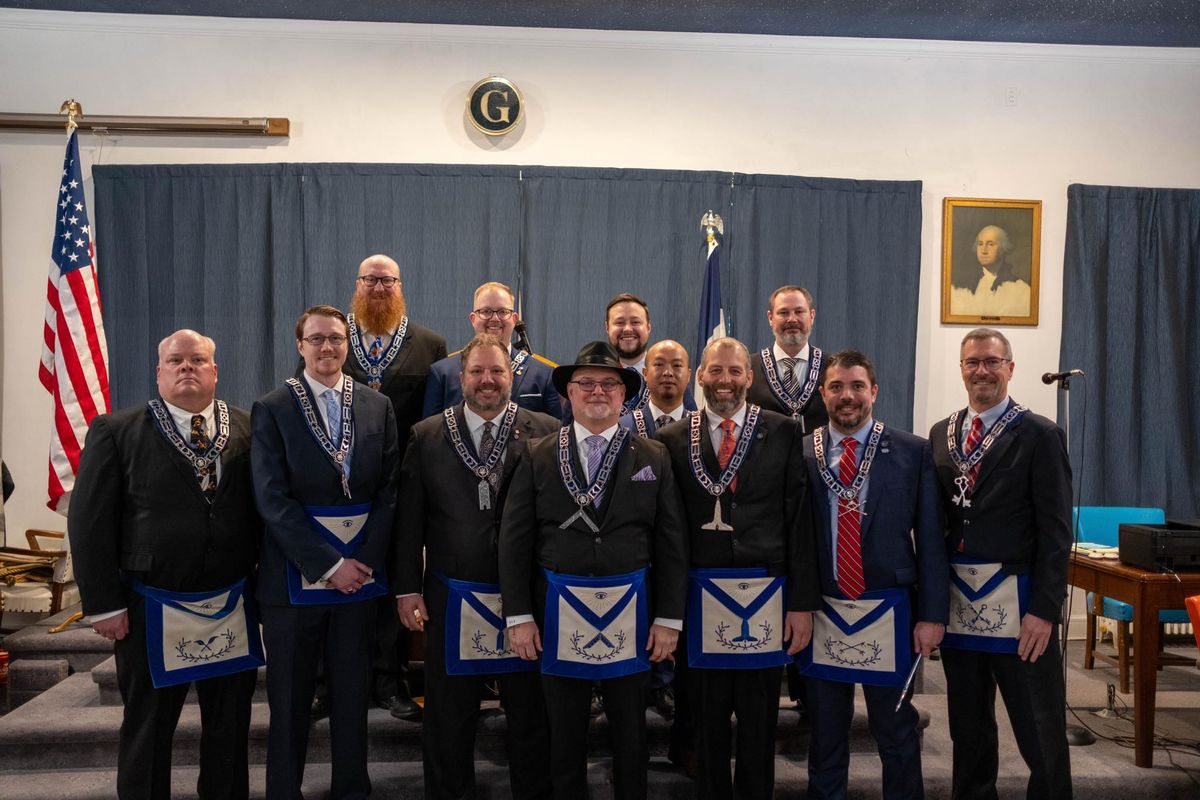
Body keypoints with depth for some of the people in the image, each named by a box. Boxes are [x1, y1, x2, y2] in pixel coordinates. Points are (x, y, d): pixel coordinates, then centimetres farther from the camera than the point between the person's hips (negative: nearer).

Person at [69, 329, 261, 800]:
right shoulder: (115, 431, -2)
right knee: (147, 730, 13)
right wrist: (104, 604, -8)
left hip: (234, 607, 2)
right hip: (153, 614, -2)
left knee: (230, 727, 15)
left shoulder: (249, 430, 2)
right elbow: (89, 522, -5)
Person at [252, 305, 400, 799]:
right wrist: (329, 566, -13)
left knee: (353, 691, 11)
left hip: (360, 569, 2)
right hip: (295, 572, -2)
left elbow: (388, 490, 4)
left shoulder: (377, 406, 6)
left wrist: (367, 560, -7)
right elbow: (273, 500, -10)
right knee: (290, 697, 9)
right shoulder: (272, 409, -3)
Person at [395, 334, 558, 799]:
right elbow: (409, 518, 2)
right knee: (448, 720, 15)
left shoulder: (547, 433, -2)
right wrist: (407, 588, -1)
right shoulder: (427, 436, 2)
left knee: (531, 716, 13)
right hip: (451, 599, 1)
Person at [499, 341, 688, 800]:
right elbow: (514, 541, 0)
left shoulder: (654, 459, 3)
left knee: (630, 735, 14)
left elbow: (672, 544, 2)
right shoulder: (539, 458, 1)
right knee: (564, 736, 13)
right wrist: (518, 616, -5)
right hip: (559, 614, 0)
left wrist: (669, 619, -3)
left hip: (631, 615, 0)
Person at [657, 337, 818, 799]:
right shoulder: (673, 439, 2)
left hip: (765, 596, 0)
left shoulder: (783, 433, 1)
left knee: (758, 728, 12)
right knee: (706, 724, 14)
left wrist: (803, 603, -4)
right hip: (700, 600, 1)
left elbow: (800, 521, -1)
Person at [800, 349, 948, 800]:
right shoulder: (800, 454, -1)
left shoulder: (913, 452, -2)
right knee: (824, 732, 15)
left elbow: (930, 539, -2)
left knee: (896, 731, 12)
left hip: (889, 611, -1)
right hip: (821, 611, 1)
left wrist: (932, 614, -5)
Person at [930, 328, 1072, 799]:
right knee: (968, 729, 16)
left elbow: (1055, 531, -7)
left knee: (1040, 734, 4)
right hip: (956, 601, 5)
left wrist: (1044, 610, -13)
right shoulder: (941, 435, 10)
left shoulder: (1040, 436, -4)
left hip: (1017, 603, -4)